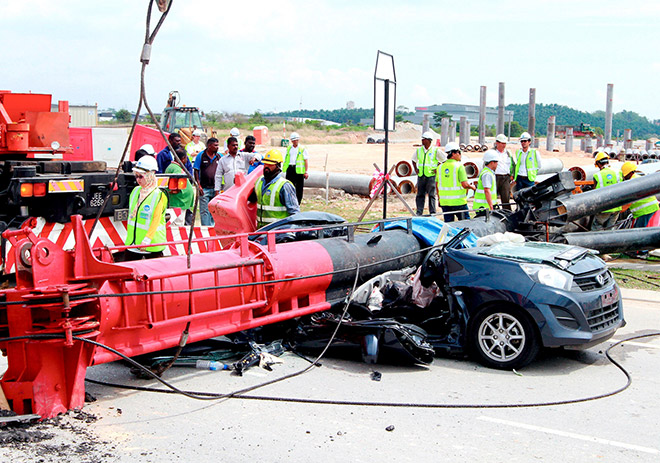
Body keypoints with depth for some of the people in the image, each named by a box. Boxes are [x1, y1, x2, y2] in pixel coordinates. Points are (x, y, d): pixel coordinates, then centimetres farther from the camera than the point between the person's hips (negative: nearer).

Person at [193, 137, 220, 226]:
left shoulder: (219, 156, 8)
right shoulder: (201, 156, -1)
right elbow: (196, 171, 0)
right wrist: (199, 186, -8)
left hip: (215, 189, 3)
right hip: (204, 189, -3)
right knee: (204, 211, -3)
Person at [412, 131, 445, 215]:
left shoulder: (436, 151, -3)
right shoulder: (419, 150, 10)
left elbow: (445, 161, 4)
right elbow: (414, 160, 26)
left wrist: (438, 169, -2)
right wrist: (415, 169, 12)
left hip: (431, 176, -4)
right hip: (421, 176, 4)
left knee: (431, 195, -3)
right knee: (420, 194, 5)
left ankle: (432, 213, 1)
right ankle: (419, 212, 9)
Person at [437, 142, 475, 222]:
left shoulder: (440, 167, 7)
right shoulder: (459, 166, -11)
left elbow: (437, 184, 13)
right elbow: (464, 184, -16)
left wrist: (439, 198, 23)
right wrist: (472, 187, 4)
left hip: (444, 202, 5)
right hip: (458, 201, -5)